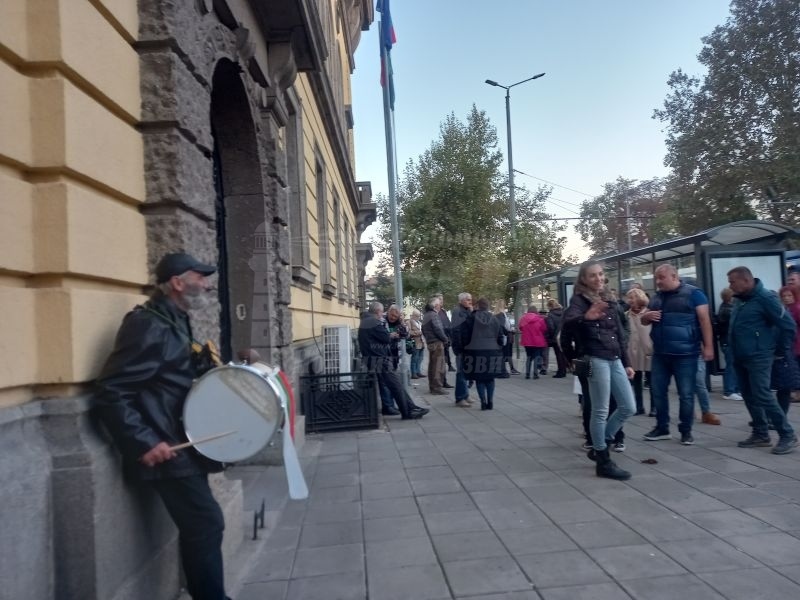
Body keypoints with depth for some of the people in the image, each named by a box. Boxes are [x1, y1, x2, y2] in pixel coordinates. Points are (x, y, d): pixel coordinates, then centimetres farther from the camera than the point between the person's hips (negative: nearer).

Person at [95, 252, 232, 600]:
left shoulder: (175, 323, 12)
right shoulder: (149, 325, -18)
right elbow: (111, 393, -23)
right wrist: (144, 443, -25)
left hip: (182, 446, 10)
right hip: (167, 451, -10)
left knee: (197, 527, 18)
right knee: (206, 523, -4)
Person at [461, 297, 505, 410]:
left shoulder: (471, 318, -4)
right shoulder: (494, 320, 5)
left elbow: (464, 335, -6)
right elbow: (501, 336, 7)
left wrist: (463, 347, 6)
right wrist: (499, 348, 17)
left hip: (475, 351, -3)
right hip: (492, 352, 3)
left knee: (479, 378, 4)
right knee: (490, 377, 12)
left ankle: (483, 402, 0)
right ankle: (490, 401, 12)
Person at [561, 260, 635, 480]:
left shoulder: (609, 301, 16)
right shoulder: (579, 300, -6)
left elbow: (620, 335, 20)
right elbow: (567, 323, -26)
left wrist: (626, 363, 18)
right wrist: (586, 317, -46)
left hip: (614, 360, 8)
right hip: (596, 360, -8)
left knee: (628, 407, 10)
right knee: (600, 411, -3)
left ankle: (598, 447, 24)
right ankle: (603, 462, 8)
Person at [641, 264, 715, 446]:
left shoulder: (693, 293, -3)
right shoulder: (657, 296, 15)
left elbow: (704, 320, -7)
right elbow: (643, 320, 22)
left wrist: (708, 346, -14)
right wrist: (647, 315, -2)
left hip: (685, 354, -6)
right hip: (660, 354, 6)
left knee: (686, 394, 2)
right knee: (657, 391, 9)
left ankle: (686, 431, 15)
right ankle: (662, 428, 22)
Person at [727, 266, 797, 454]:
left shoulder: (765, 298, -13)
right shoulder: (739, 300, 10)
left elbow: (788, 325, -13)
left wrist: (780, 351, -5)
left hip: (758, 358, -8)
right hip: (740, 358, 8)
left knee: (762, 396, -10)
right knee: (749, 397, 11)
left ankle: (788, 435, 1)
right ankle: (761, 435, 20)